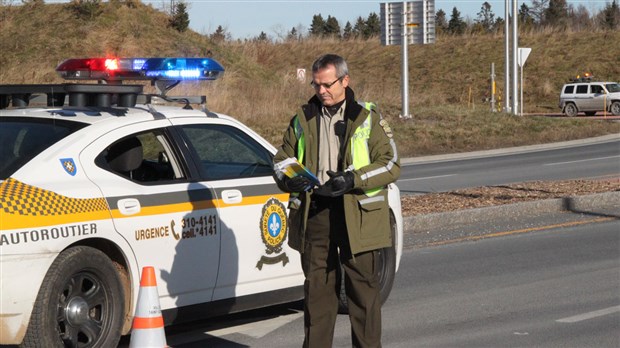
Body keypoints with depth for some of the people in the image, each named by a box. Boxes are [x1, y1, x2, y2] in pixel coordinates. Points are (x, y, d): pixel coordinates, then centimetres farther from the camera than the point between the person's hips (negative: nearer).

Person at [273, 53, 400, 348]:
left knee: (362, 287, 1)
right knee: (316, 287, 8)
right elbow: (281, 158, 18)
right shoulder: (303, 119, 12)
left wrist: (353, 180, -17)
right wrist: (289, 180, -6)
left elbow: (391, 164, -2)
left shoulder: (368, 118, 2)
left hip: (356, 215, -3)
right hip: (313, 213, 3)